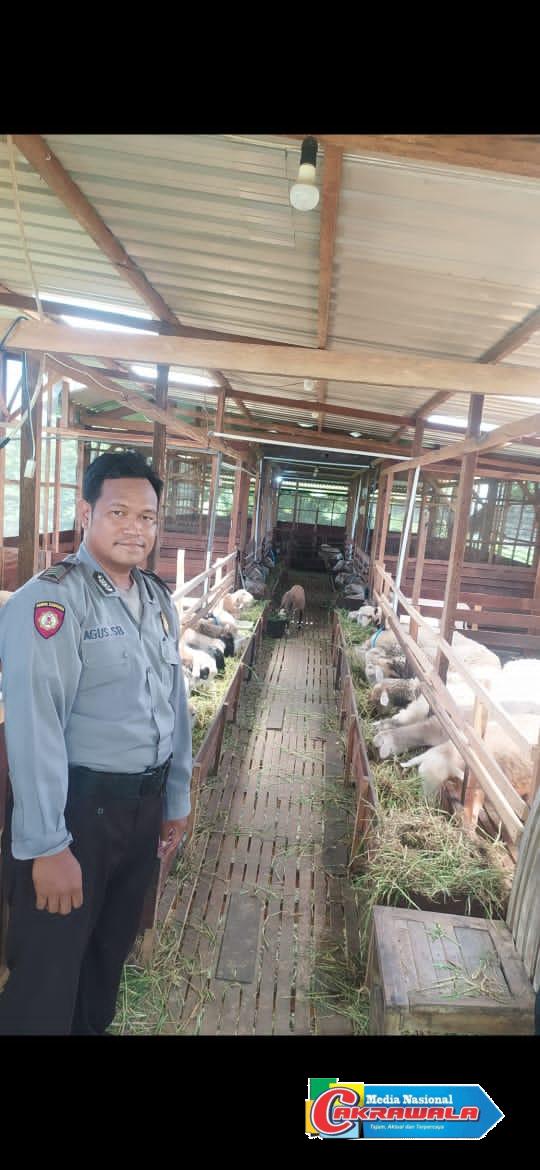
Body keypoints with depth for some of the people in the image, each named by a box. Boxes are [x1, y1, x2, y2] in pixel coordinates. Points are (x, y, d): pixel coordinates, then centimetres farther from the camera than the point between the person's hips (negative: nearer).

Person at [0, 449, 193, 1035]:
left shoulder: (158, 598, 5)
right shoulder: (48, 601, -18)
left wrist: (176, 796, 13)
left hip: (144, 802, 7)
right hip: (78, 804, -7)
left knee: (113, 944, 25)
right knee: (49, 969, 10)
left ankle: (94, 1026, 50)